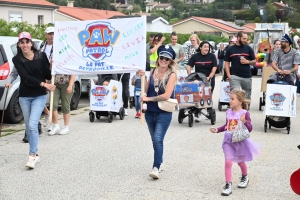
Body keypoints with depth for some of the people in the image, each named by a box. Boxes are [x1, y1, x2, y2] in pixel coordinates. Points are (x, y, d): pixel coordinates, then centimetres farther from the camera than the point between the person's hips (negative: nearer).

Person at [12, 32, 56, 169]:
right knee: (28, 127, 8)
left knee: (32, 125, -14)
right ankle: (35, 154, 22)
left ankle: (32, 156, -11)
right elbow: (25, 77, -16)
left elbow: (48, 76, 2)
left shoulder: (41, 56, -3)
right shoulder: (17, 59, -4)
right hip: (24, 96, 2)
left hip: (39, 96, -2)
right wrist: (43, 84, -22)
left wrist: (51, 67, -12)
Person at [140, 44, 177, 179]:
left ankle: (156, 167, -13)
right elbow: (146, 90, 4)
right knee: (155, 140, 16)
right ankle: (159, 162, 32)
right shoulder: (153, 72, 6)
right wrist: (143, 77, -8)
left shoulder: (172, 75, -9)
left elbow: (166, 95, -17)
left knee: (158, 139, -15)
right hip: (150, 112, 6)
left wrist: (148, 99, -12)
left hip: (164, 113, -5)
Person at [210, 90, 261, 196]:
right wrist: (217, 130, 4)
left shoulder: (244, 113, -14)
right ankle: (228, 185, -1)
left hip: (240, 141, -3)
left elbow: (250, 129, -15)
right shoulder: (228, 112, -1)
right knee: (228, 162, -6)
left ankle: (245, 178, 46)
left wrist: (244, 121, -32)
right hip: (229, 141, 3)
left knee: (240, 162, 17)